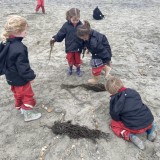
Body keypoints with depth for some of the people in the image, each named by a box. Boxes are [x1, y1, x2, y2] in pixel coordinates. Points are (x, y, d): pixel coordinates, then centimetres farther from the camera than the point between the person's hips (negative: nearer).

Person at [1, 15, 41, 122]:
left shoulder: (8, 42, -4)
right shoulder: (19, 49, -34)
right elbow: (23, 67, -29)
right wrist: (31, 76, -13)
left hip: (12, 77, 9)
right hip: (20, 79, -9)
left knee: (18, 94, 29)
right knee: (28, 96, 12)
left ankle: (20, 108, 51)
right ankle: (28, 115, 30)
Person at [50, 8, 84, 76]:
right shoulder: (66, 25, -10)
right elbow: (60, 34, -6)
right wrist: (54, 39, -20)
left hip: (78, 47, 0)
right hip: (69, 47, 0)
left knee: (77, 60, 15)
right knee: (70, 59, 16)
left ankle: (78, 69, 40)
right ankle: (70, 68, 44)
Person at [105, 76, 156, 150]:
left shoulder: (114, 99, -6)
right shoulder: (133, 91, 7)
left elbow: (115, 117, -3)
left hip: (135, 127, -5)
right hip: (149, 121, 6)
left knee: (114, 124, 14)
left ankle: (130, 136, -7)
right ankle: (149, 129, 15)